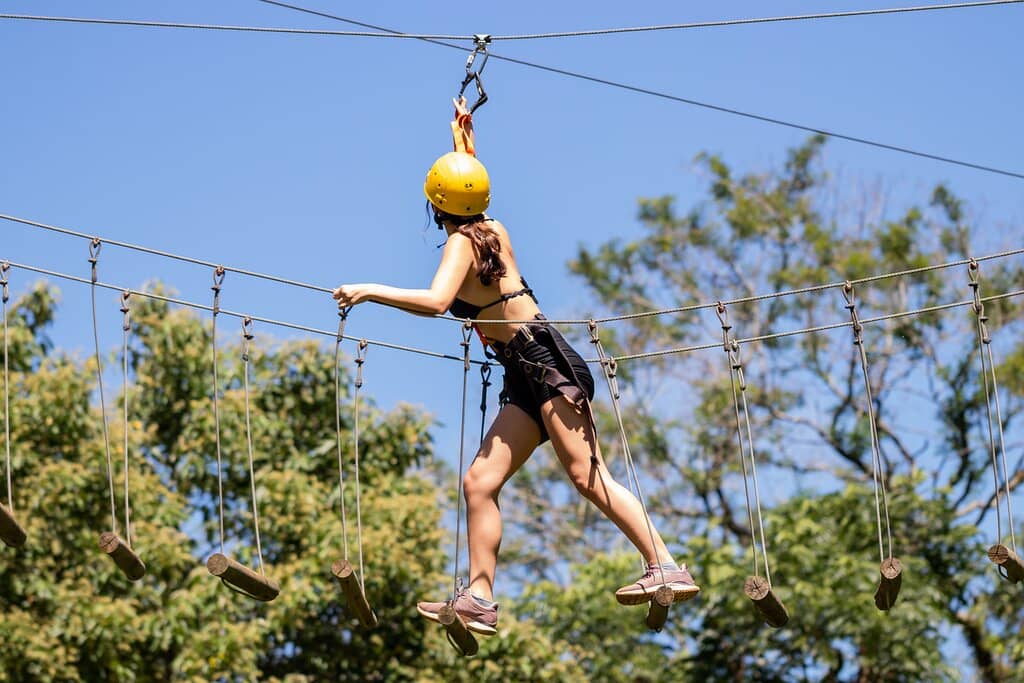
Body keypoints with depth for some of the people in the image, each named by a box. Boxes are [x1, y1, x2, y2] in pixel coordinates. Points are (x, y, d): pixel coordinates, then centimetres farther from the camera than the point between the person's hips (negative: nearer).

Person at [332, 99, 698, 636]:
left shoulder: (461, 242, -8)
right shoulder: (491, 229, 15)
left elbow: (435, 301, -26)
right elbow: (471, 181, 39)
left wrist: (370, 291, -19)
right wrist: (463, 136, 51)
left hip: (547, 363, -9)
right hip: (526, 377, 9)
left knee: (586, 475, -17)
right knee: (479, 482, 2)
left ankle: (666, 569, -22)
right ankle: (479, 598, -1)